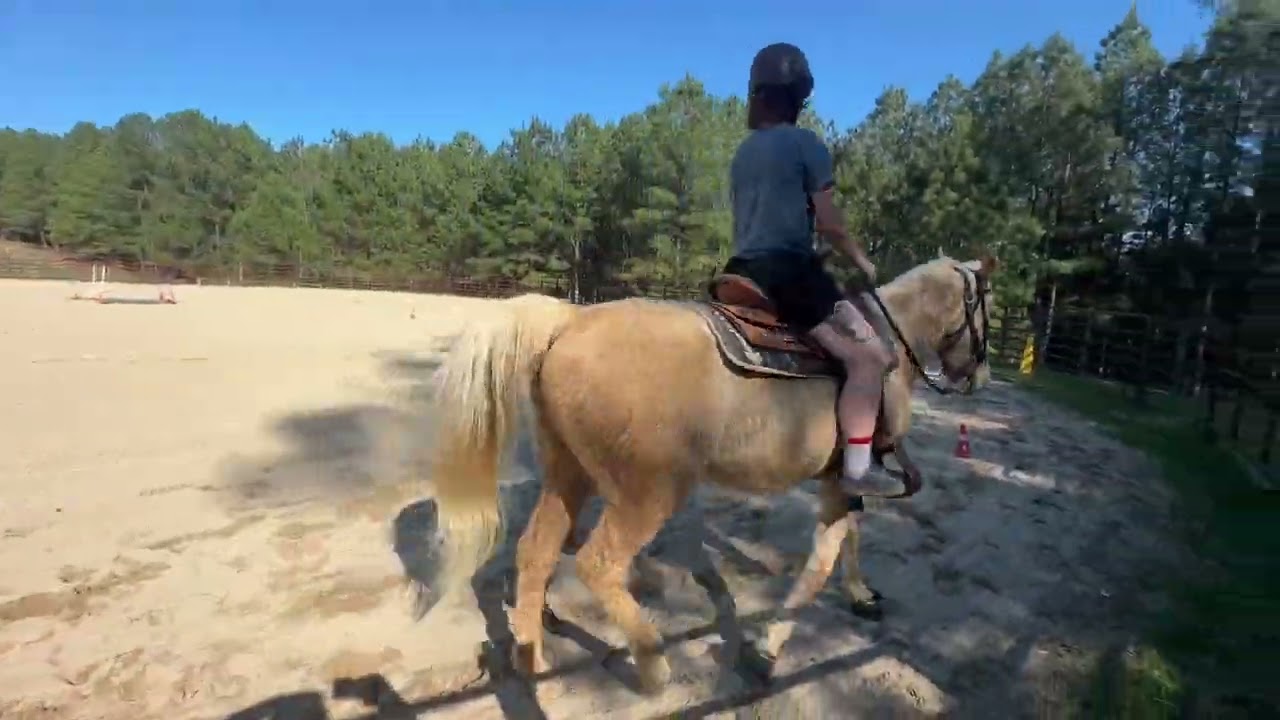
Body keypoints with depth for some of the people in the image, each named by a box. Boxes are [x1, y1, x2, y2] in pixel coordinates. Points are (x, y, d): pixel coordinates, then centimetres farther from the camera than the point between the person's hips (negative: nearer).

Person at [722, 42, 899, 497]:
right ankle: (857, 469, -8)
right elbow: (828, 223, -6)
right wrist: (861, 260, 10)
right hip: (788, 271, -8)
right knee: (871, 355, -7)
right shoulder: (806, 144, -4)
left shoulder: (745, 151, 18)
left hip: (744, 272, 9)